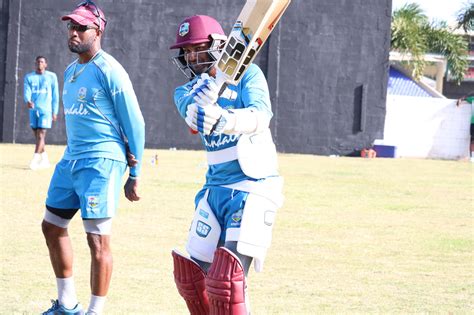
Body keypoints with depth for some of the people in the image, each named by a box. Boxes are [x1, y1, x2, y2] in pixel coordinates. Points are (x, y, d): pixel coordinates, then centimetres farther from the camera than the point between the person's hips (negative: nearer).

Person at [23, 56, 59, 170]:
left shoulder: (51, 77, 3)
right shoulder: (29, 77, 8)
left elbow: (55, 95, 5)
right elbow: (26, 92, -6)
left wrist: (55, 112, 1)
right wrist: (28, 101, -28)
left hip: (46, 110, -4)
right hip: (33, 109, 4)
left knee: (41, 135, -13)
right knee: (37, 135, 8)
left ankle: (35, 160, -19)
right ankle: (45, 159, 21)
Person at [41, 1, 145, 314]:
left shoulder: (109, 71, -11)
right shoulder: (70, 71, 15)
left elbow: (134, 123, -9)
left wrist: (135, 175, -9)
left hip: (101, 164, -9)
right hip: (71, 160, 9)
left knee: (98, 239, -9)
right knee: (52, 227, 15)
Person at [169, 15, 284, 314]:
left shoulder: (247, 74, -5)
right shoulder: (186, 91, 9)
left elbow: (260, 117, -25)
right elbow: (193, 117, -16)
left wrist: (223, 120, -46)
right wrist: (200, 96, -40)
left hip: (254, 187, -6)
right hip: (215, 189, 6)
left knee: (226, 280, -17)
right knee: (193, 277, 9)